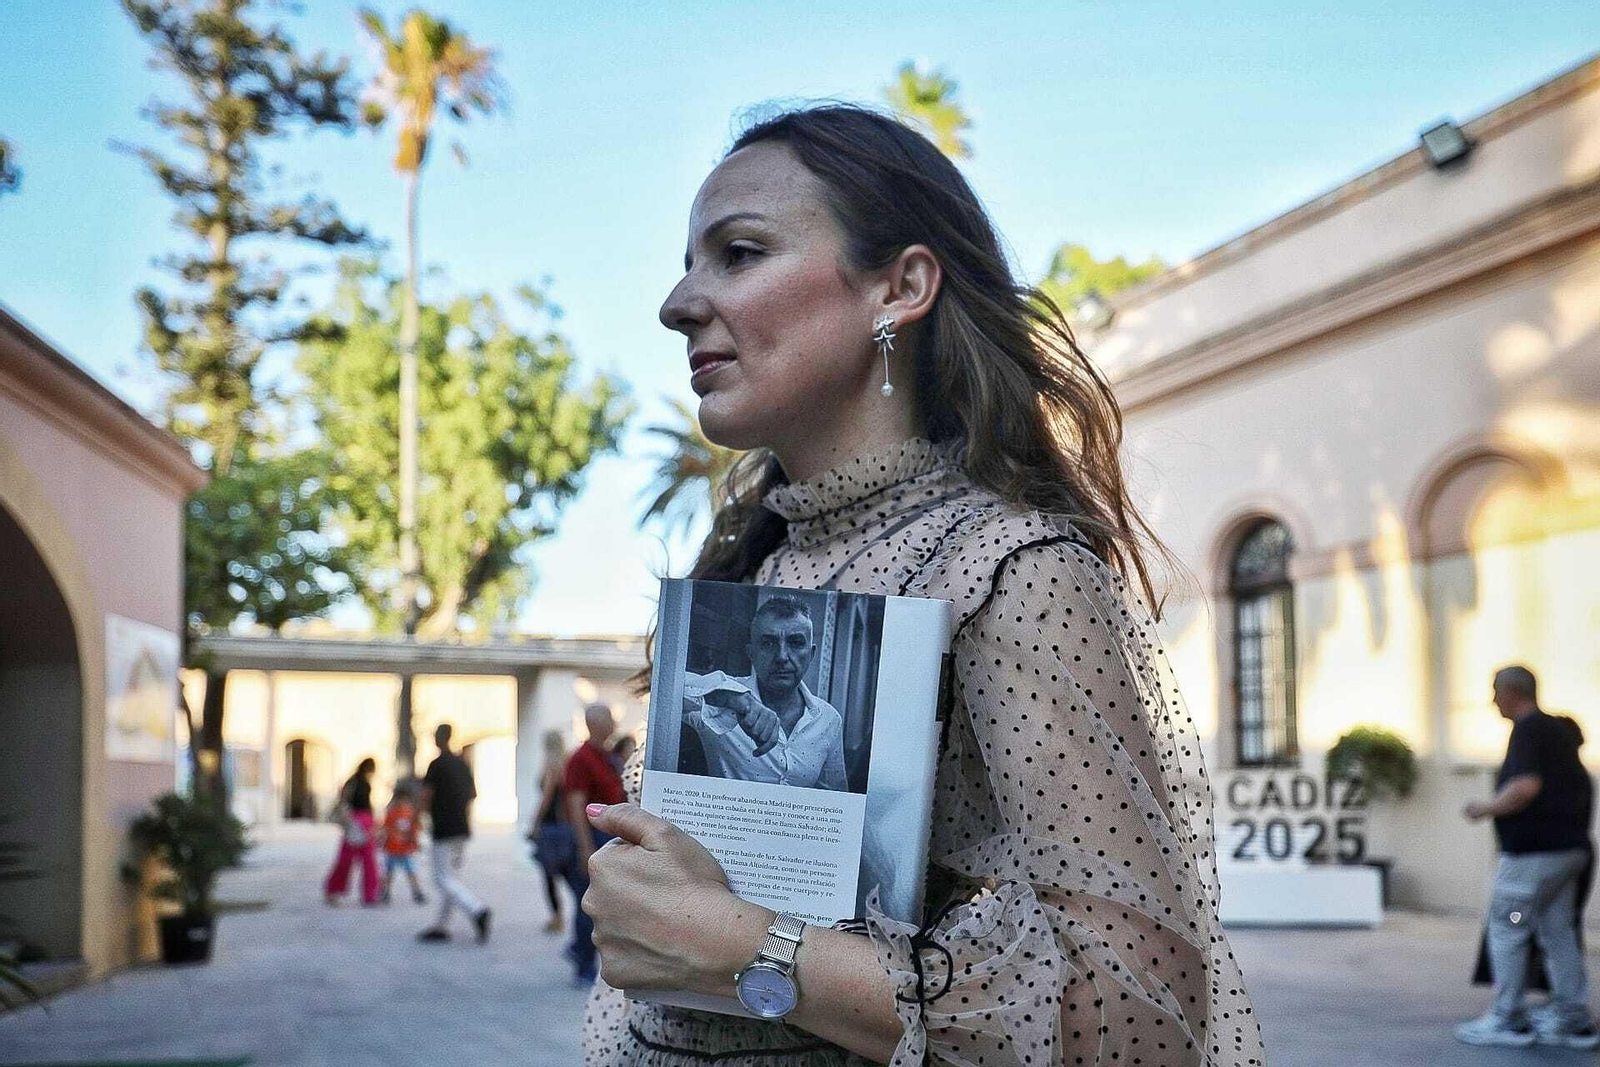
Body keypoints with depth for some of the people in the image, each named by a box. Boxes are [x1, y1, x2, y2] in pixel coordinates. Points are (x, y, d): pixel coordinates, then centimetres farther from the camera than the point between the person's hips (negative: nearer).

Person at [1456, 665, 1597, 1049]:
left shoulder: (1528, 730, -12)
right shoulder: (1560, 729, 18)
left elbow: (1526, 787, -24)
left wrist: (1485, 809, -12)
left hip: (1532, 852, -9)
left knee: (1506, 931, -3)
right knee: (1558, 934, 10)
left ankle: (1508, 1019, -2)